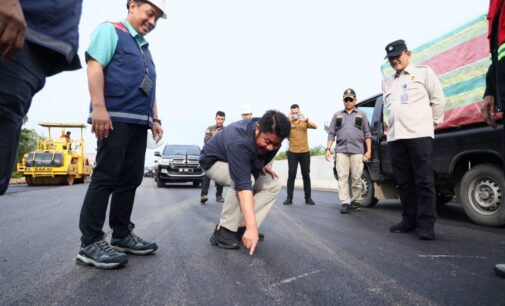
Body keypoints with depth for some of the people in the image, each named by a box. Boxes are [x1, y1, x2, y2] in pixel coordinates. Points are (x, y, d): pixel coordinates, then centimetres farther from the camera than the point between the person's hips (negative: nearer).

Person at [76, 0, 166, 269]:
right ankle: (90, 243, -4)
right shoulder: (110, 30, 5)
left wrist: (155, 119, 19)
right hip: (114, 118, -8)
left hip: (139, 123, 8)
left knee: (130, 180, 6)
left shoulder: (145, 48, 28)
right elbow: (94, 66, -9)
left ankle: (122, 235, 15)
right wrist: (99, 108, -20)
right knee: (105, 178, -10)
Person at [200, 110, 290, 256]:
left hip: (242, 161, 7)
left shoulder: (271, 136, -19)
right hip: (215, 161, -7)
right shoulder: (239, 143, -42)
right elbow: (243, 185, -49)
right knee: (240, 181, -38)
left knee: (273, 185, -10)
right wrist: (252, 227, -53)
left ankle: (241, 227, -7)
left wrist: (261, 166, -10)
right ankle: (223, 231, -21)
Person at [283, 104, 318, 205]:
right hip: (292, 152, -1)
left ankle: (308, 197, 12)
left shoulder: (304, 122, 7)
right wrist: (288, 120, -23)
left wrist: (306, 119, -24)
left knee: (306, 175, 5)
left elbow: (315, 126, -9)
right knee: (291, 175, -3)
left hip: (305, 152, 1)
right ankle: (289, 197, 2)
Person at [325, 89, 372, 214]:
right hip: (341, 150, 1)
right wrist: (328, 149, 3)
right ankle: (345, 203, -5)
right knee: (342, 177, -6)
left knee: (356, 178, 0)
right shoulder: (337, 115, 18)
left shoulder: (362, 115, 16)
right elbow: (331, 134, 13)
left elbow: (367, 134, 10)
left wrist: (369, 150, 1)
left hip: (357, 151, 0)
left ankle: (355, 201, 13)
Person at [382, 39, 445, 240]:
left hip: (419, 134, -5)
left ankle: (426, 224, -2)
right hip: (395, 137, 6)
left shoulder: (423, 72, 8)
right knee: (404, 182, 7)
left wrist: (432, 122, 7)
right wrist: (392, 125, 15)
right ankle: (409, 220, 14)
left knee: (424, 181, -6)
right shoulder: (388, 82, 22)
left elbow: (438, 99, 6)